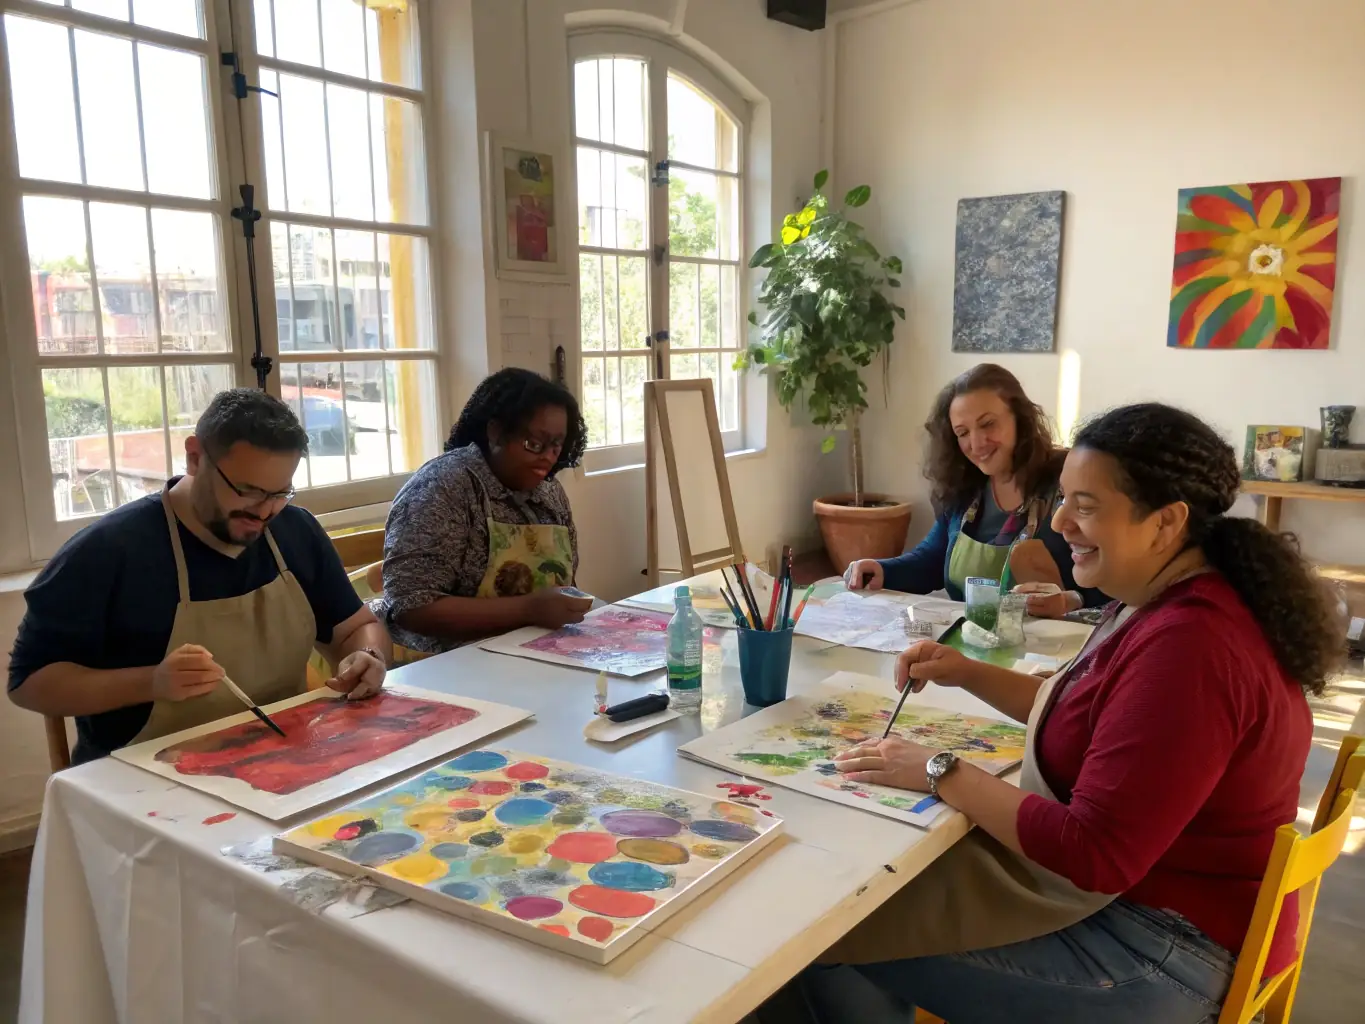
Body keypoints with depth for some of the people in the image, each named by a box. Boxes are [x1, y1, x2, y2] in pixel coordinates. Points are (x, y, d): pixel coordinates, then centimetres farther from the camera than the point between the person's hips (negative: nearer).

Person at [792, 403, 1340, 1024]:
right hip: (1139, 886, 10)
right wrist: (968, 674, 5)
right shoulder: (1169, 603, 4)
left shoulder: (1187, 648, -30)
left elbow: (1095, 854, -30)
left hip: (1161, 949, -10)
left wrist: (942, 774, -21)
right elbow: (1092, 716, 17)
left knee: (834, 947, -8)